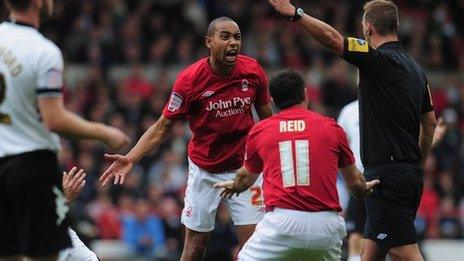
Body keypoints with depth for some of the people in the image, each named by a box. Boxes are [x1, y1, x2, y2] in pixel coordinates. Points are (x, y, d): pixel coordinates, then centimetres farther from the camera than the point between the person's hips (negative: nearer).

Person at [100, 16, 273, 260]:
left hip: (244, 168, 2)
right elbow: (162, 128, -10)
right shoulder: (189, 79, -16)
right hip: (204, 171, -2)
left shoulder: (253, 71, -9)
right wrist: (130, 159, -21)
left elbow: (267, 116, 7)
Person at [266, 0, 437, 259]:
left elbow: (333, 39, -24)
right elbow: (430, 123, 20)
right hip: (410, 174, 9)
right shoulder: (415, 68, 14)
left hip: (388, 174, -9)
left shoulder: (380, 59, -12)